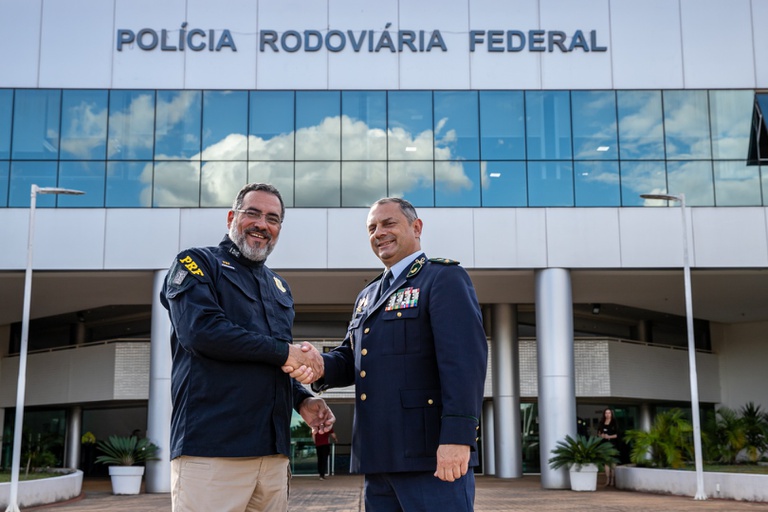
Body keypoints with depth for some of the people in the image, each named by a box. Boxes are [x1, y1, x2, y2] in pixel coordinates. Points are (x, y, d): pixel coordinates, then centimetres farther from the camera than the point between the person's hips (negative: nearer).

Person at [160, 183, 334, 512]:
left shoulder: (279, 287, 23)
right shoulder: (197, 263, 3)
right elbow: (200, 330, -15)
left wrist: (302, 400, 8)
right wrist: (283, 351, -9)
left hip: (273, 453, 7)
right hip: (211, 449, -6)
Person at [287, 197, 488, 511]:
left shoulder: (444, 278, -3)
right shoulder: (368, 296, 23)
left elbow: (465, 358, -15)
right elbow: (350, 358, 19)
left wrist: (457, 436, -25)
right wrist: (320, 367, -5)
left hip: (431, 454, -8)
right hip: (379, 456, 8)